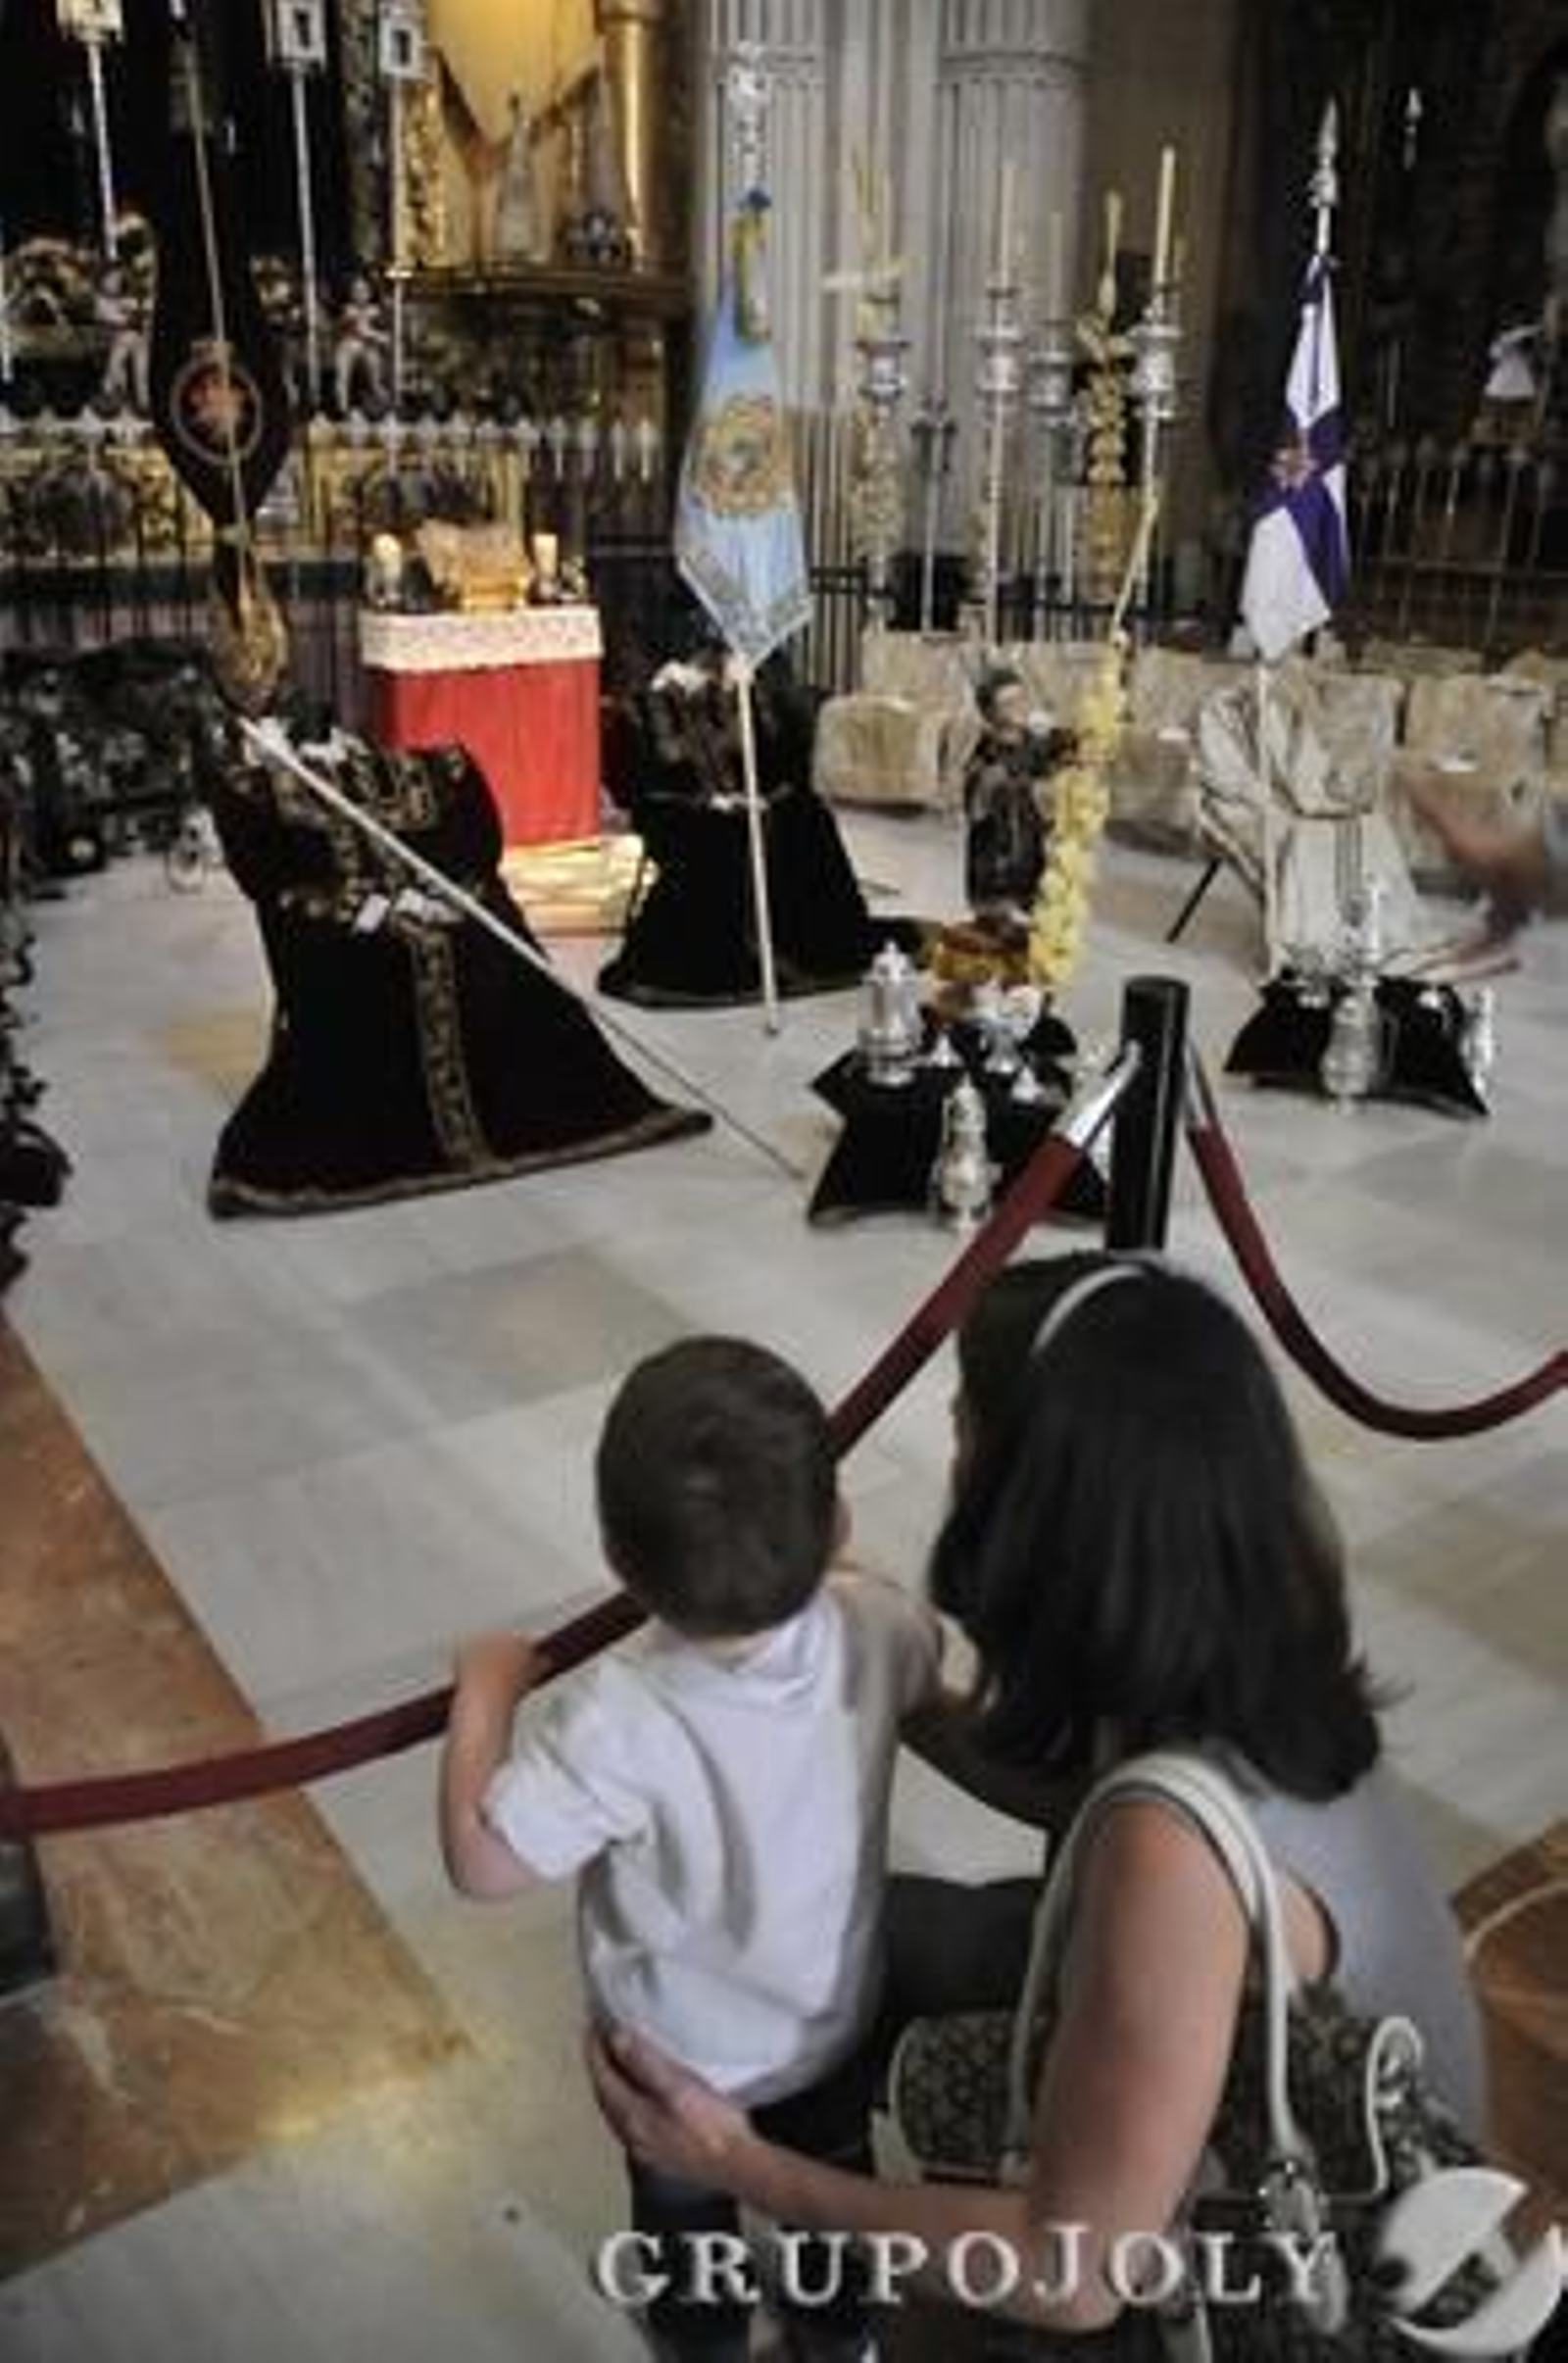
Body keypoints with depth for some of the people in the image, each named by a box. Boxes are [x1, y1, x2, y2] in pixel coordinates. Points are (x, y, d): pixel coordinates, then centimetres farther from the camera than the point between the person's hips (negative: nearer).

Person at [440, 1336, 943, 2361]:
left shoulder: (619, 1725, -42)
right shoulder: (876, 1629, -29)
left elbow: (482, 1863, -31)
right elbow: (936, 1666, -4)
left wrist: (484, 1692, -20)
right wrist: (807, 1566, 5)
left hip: (680, 2061, -3)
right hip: (836, 2022, 3)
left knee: (685, 2217, 32)